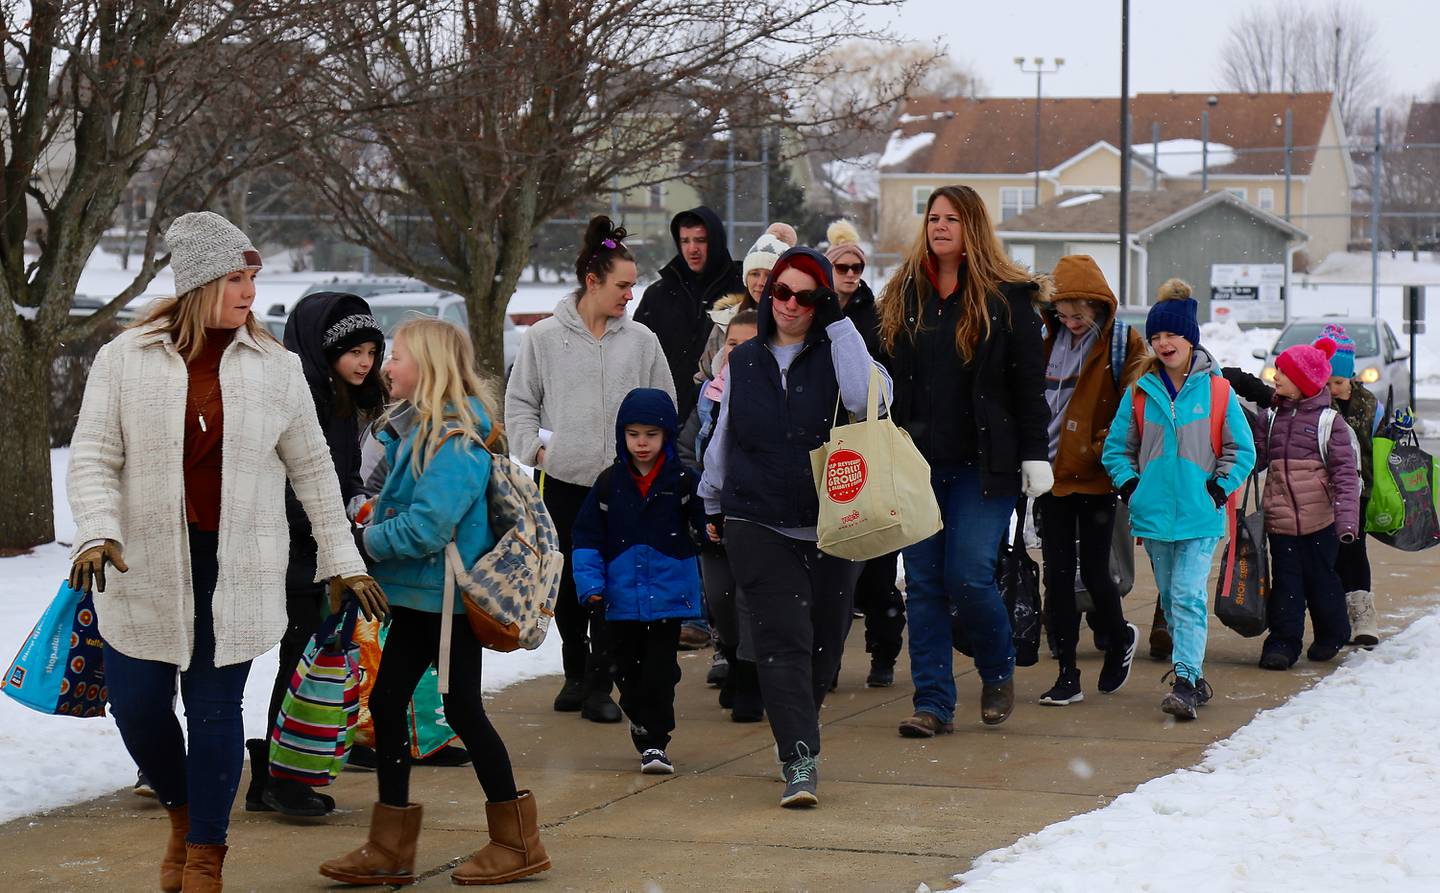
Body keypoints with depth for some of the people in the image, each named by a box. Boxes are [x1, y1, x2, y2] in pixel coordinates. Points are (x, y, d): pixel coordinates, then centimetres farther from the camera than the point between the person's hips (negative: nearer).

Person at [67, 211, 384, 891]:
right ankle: (183, 815, 32)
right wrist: (97, 532, -18)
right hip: (146, 566, 0)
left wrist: (343, 561, 8)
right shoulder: (126, 359, -1)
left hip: (236, 569, 0)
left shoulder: (275, 368, 3)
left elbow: (312, 470, 9)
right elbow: (93, 457, -2)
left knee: (215, 706, 1)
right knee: (137, 705, 3)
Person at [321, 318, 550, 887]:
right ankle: (390, 849, 13)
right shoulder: (426, 431, 11)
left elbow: (426, 527, -25)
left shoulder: (455, 441, -20)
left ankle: (518, 843, 12)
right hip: (418, 597, 10)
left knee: (462, 709, -1)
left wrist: (367, 541, -13)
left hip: (448, 599, -10)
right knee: (386, 701, 8)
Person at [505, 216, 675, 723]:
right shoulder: (545, 337, 1)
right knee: (567, 584, 8)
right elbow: (520, 402, 8)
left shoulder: (641, 340, 4)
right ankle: (575, 672, 25)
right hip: (561, 478, 0)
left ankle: (600, 685, 3)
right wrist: (536, 448, -4)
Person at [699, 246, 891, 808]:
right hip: (757, 524, 1)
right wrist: (713, 505, 27)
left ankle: (797, 736, 28)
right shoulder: (743, 362, 10)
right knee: (782, 638, -11)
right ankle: (799, 759, -16)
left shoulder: (835, 353, 1)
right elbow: (723, 438, 22)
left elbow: (868, 398, -21)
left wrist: (838, 322, -15)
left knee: (823, 641, 7)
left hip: (831, 525, 0)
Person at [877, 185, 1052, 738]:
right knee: (923, 583, 2)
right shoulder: (902, 296, 10)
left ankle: (999, 672, 16)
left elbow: (1029, 382, -1)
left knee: (968, 577, -11)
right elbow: (884, 380, 13)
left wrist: (1035, 454, -5)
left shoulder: (1007, 297, 0)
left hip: (984, 463, -4)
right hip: (918, 462, 4)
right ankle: (933, 704, 7)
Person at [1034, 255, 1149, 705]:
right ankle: (1067, 676, 9)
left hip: (1095, 478, -4)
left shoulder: (1124, 345, -4)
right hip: (1052, 474, 4)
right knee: (1057, 575, 3)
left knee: (1093, 573, 0)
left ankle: (1119, 638, 31)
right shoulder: (1047, 339, 9)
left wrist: (1107, 451, -17)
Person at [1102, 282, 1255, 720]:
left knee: (1188, 596, -14)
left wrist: (1219, 489, -5)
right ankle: (1194, 678, 22)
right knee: (1169, 598, 10)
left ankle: (1186, 682, -18)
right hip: (1154, 514, 4)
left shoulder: (1217, 390, 0)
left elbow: (1242, 451, 5)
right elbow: (1116, 447, 14)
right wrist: (1129, 486, 0)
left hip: (1200, 515, -4)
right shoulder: (1140, 392, 6)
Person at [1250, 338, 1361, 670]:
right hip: (1280, 518, 3)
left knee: (1321, 579, 9)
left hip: (1320, 519, -3)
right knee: (1285, 581, 1)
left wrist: (1347, 518, -16)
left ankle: (1332, 635, 28)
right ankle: (1283, 642, 5)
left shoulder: (1329, 421, -4)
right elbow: (1255, 458, 14)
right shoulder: (1269, 417, 9)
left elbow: (1346, 471, -7)